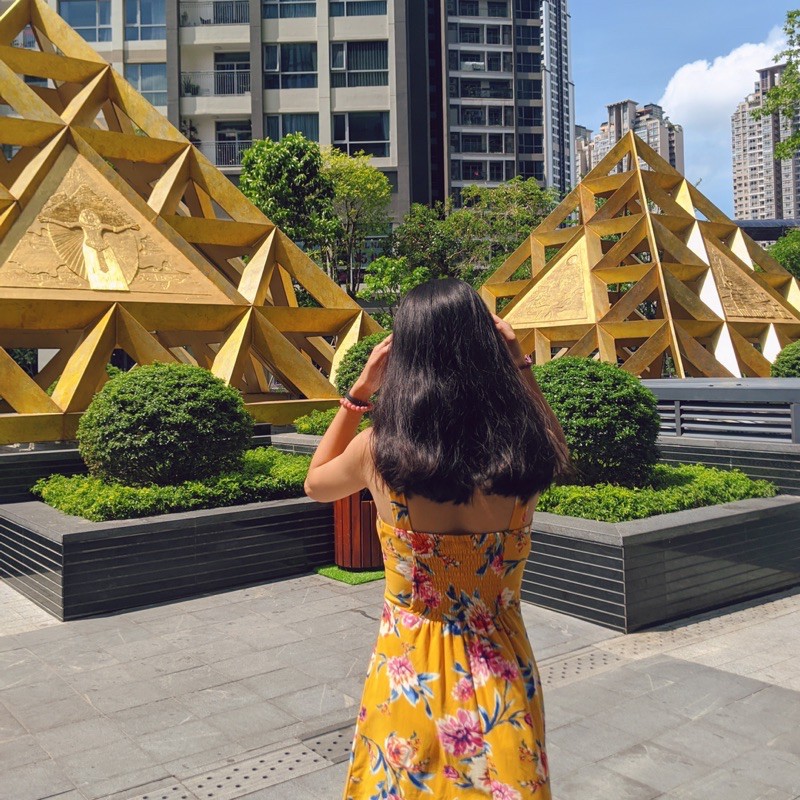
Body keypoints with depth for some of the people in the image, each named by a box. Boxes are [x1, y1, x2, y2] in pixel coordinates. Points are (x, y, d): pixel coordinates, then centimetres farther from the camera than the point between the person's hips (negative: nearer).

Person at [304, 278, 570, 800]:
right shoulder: (524, 449, -14)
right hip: (503, 677, 2)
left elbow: (316, 483, 6)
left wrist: (360, 390, 2)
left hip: (412, 676, -1)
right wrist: (520, 367, 6)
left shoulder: (379, 449, -18)